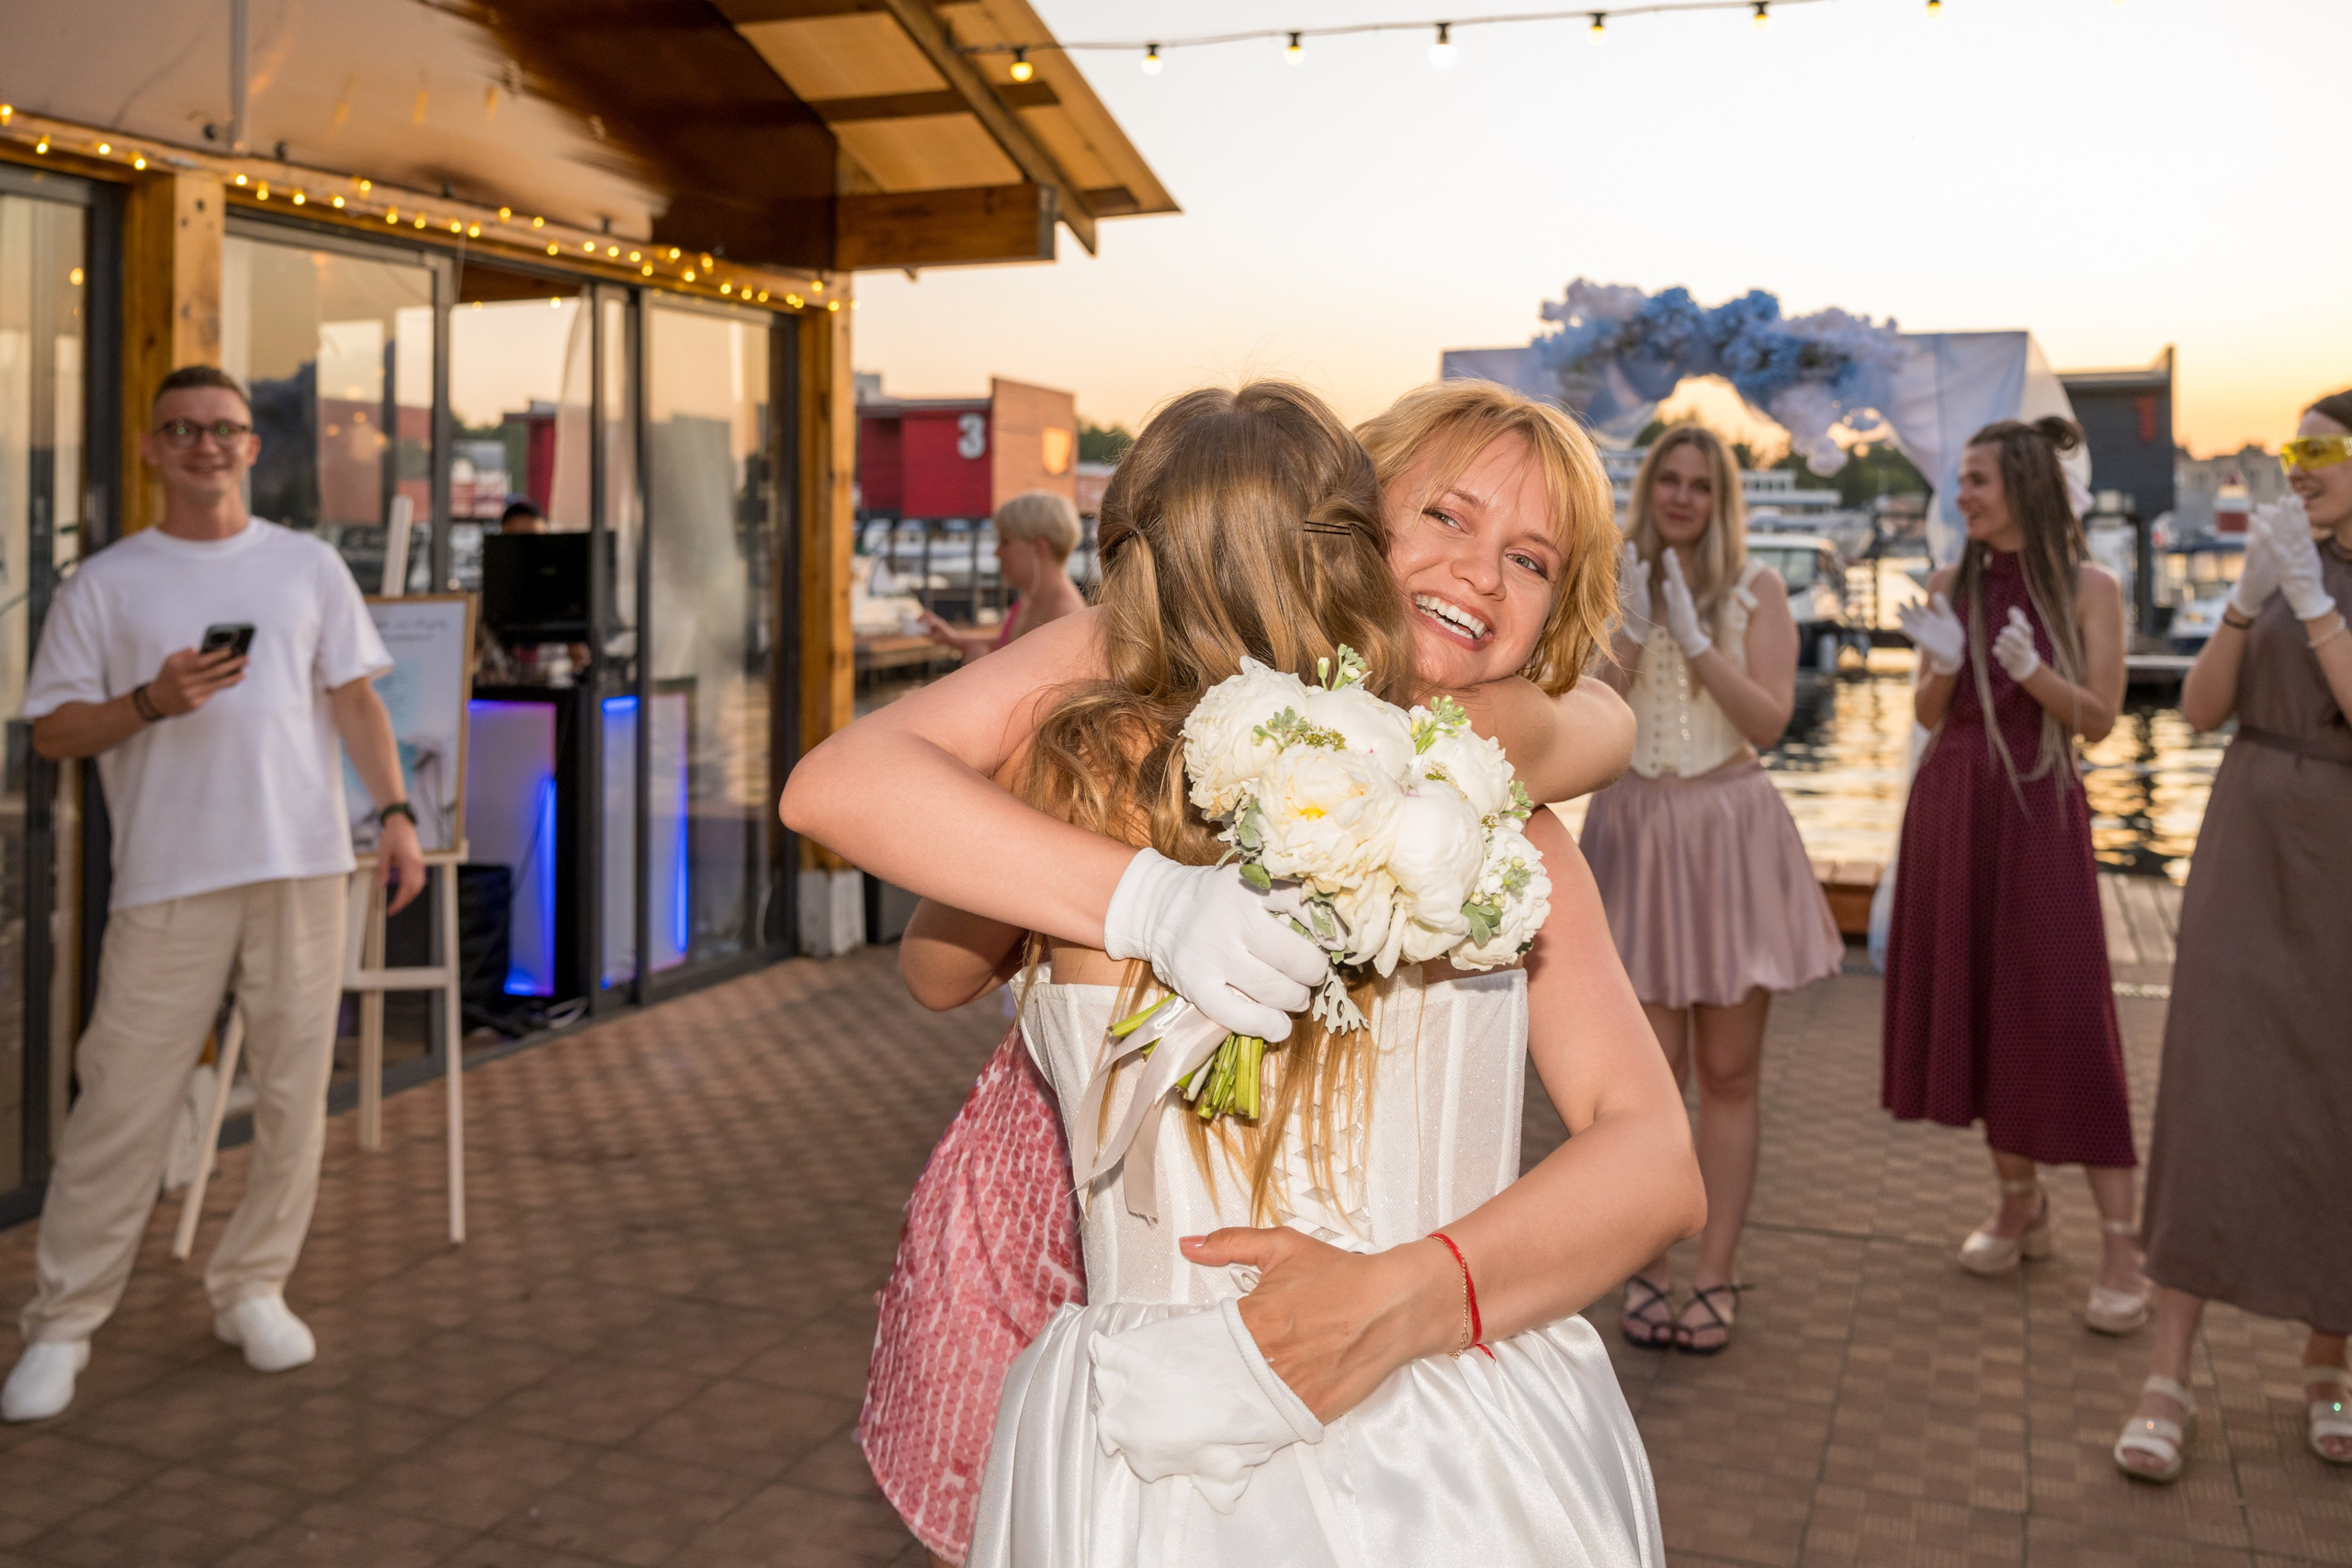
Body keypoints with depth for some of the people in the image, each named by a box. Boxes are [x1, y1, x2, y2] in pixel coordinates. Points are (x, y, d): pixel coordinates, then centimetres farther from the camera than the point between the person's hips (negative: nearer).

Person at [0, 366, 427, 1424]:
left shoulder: (309, 567, 12)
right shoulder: (106, 583, 5)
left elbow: (354, 698, 10)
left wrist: (394, 811, -1)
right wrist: (153, 701, -15)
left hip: (302, 864, 2)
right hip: (168, 877, -2)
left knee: (293, 1095, 6)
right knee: (123, 1106, -1)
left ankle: (252, 1289, 20)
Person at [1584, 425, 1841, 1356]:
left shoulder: (1756, 589, 4)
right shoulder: (1611, 583, 6)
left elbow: (1768, 721, -6)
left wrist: (1695, 637, -14)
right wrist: (1631, 627, -14)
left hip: (1731, 831, 0)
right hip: (1637, 830, 0)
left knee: (1729, 1072, 3)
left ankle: (1715, 1278, 12)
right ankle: (1648, 1271, 13)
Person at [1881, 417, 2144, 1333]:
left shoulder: (2087, 586, -2)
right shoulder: (1955, 583, 8)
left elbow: (2100, 719, -5)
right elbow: (1929, 714, 8)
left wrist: (2030, 668, -21)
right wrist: (1943, 662, -12)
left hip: (2040, 810, -4)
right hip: (1951, 805, 4)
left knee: (2066, 1016, -7)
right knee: (1974, 1007, 8)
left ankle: (2120, 1243, -1)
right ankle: (2021, 1205, 23)